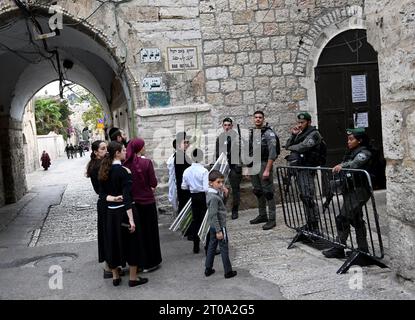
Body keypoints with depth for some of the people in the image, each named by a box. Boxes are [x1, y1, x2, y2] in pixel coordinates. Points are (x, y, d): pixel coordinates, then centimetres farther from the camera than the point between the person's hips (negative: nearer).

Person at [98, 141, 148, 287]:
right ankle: (133, 278, 16)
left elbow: (102, 193, 4)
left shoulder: (104, 170, 4)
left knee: (113, 241, 15)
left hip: (110, 212, 7)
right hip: (124, 211, -6)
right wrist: (131, 219, -23)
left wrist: (111, 198, -12)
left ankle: (115, 276, 27)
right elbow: (127, 196, -22)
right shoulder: (123, 171, -17)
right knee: (131, 242, 7)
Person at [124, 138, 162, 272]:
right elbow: (153, 183, -13)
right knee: (149, 231, 9)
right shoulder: (146, 162, -15)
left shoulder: (126, 164, -4)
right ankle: (150, 262, 17)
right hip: (147, 201, -4)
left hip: (132, 201, 4)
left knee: (136, 231, 17)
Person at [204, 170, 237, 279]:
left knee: (211, 246, 17)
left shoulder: (210, 194, 5)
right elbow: (214, 215, -24)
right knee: (224, 248, 2)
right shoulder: (214, 197, -24)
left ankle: (208, 269, 26)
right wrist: (219, 231, -22)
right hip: (219, 226, -9)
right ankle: (228, 272, 11)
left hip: (213, 226, 9)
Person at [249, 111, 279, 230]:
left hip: (264, 164, -7)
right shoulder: (252, 133, 14)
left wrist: (267, 170, -20)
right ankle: (262, 215, 25)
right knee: (258, 191, 13)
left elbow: (272, 153, -14)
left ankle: (272, 219, -2)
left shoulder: (269, 133, -8)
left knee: (268, 192, -6)